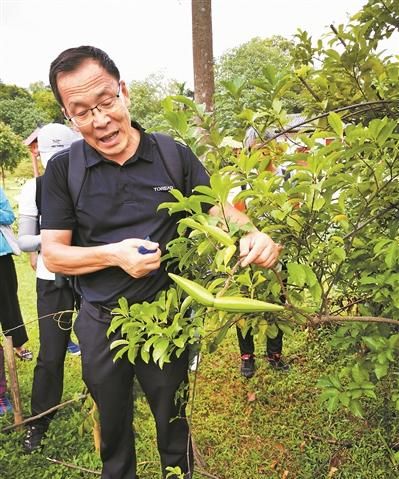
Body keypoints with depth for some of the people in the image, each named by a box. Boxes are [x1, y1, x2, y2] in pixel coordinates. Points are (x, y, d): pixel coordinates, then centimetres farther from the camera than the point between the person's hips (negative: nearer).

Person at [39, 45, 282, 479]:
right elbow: (53, 254, -7)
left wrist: (253, 235, -26)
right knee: (113, 427, 25)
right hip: (100, 324, 1)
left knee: (174, 424, 21)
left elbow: (220, 210, -3)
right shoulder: (63, 170, -7)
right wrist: (113, 255, -24)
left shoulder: (174, 156, -7)